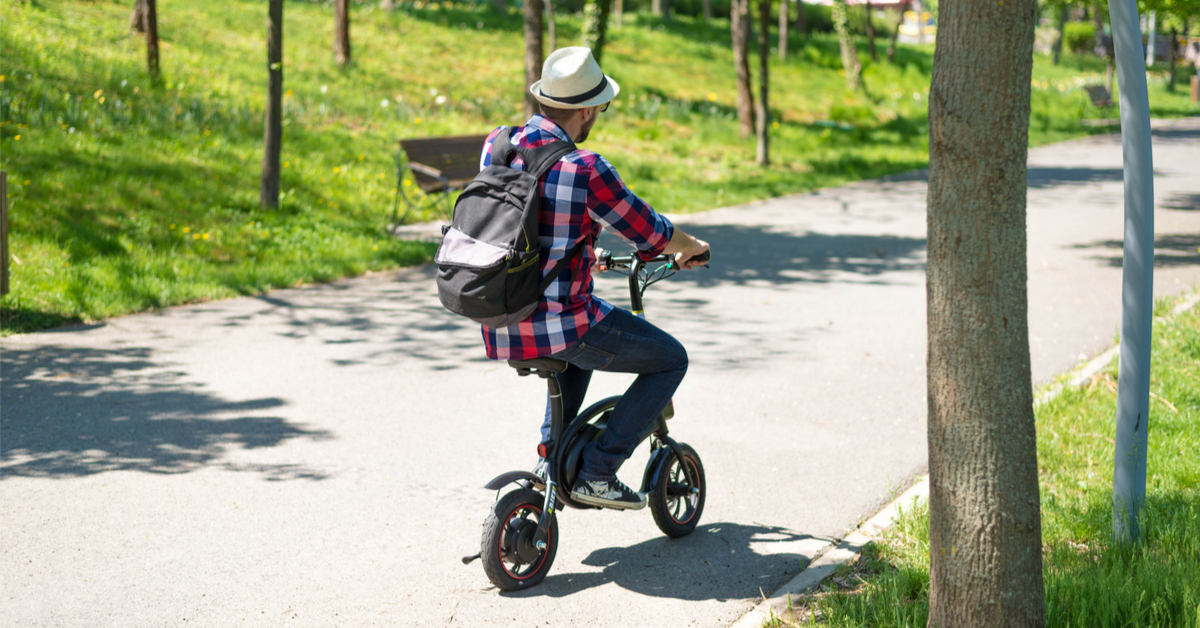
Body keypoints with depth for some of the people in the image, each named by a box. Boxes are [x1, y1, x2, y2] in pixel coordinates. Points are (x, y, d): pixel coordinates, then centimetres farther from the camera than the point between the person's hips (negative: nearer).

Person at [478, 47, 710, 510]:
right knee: (670, 360, 12)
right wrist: (692, 247, 16)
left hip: (500, 329, 8)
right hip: (560, 327, -7)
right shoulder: (585, 169, -18)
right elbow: (650, 234, -6)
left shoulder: (495, 147, 2)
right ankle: (596, 472, 7)